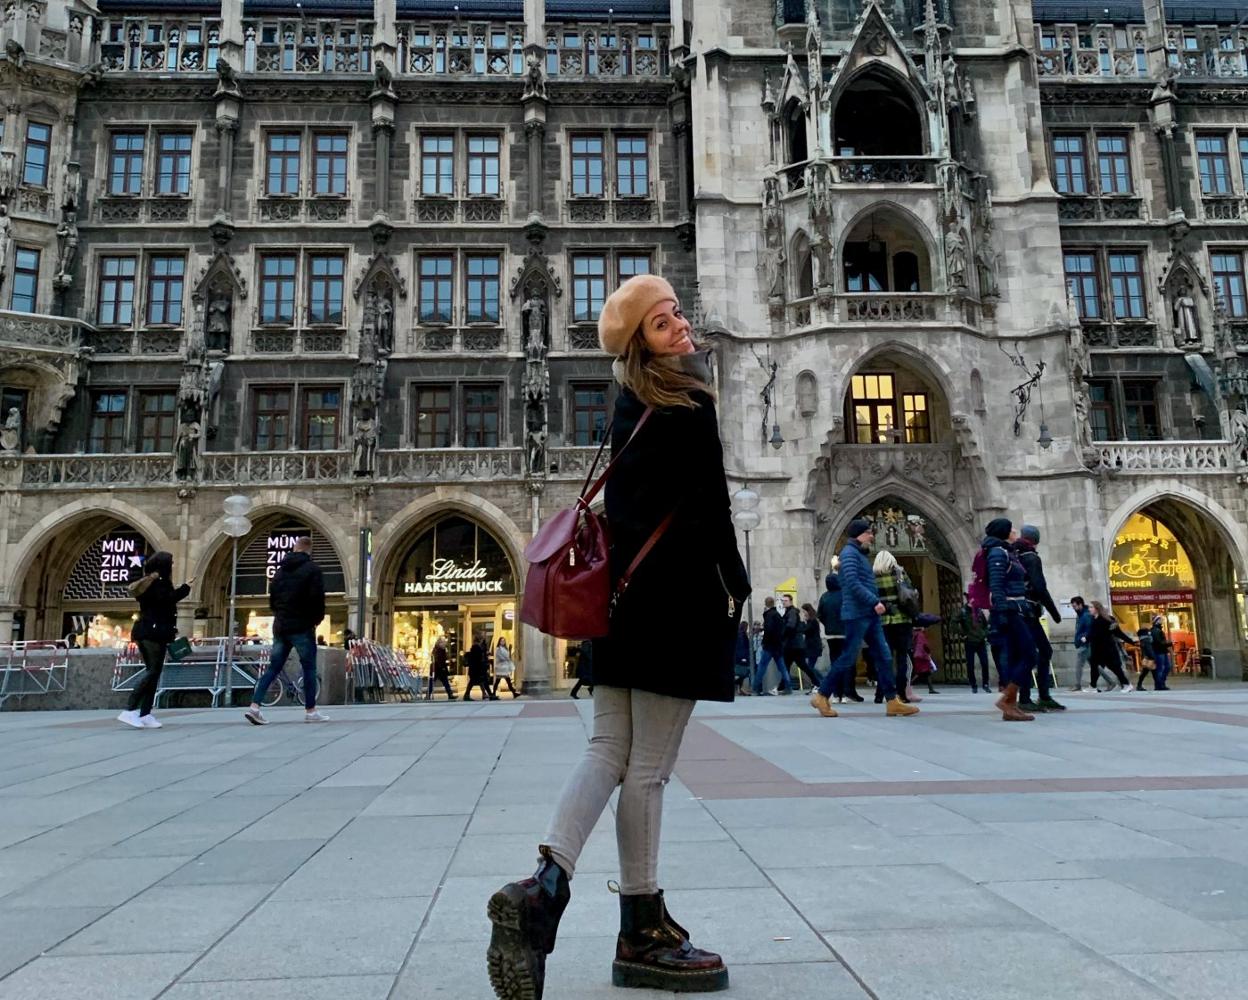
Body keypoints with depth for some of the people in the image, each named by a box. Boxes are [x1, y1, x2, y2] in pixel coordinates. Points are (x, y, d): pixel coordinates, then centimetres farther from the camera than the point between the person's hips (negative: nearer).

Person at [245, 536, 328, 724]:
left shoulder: (281, 569, 13)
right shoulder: (312, 568, -7)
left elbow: (272, 596, 15)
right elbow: (317, 598, -15)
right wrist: (317, 619, 0)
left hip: (280, 626, 6)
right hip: (302, 626, -6)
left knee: (273, 668, 9)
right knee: (309, 668, 3)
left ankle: (254, 707, -1)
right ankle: (310, 711, 6)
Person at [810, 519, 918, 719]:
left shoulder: (861, 554, 21)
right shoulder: (850, 552, -10)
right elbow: (853, 583, -21)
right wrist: (875, 601, -21)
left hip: (870, 615, 10)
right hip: (857, 614, -10)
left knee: (884, 657, 5)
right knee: (848, 658, -6)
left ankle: (893, 702, 6)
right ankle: (821, 696, 3)